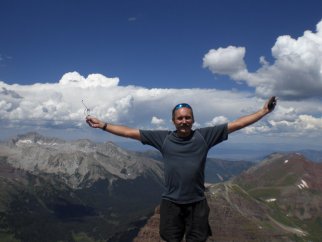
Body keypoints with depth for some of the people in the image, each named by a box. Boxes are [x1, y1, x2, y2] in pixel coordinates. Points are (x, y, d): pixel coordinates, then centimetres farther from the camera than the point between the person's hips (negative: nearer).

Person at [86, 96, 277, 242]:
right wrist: (103, 125, -1)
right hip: (171, 204, 0)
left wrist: (264, 111, -6)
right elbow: (130, 132, 1)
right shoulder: (163, 138, -1)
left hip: (197, 204, 0)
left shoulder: (204, 136, -3)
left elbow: (236, 124, -3)